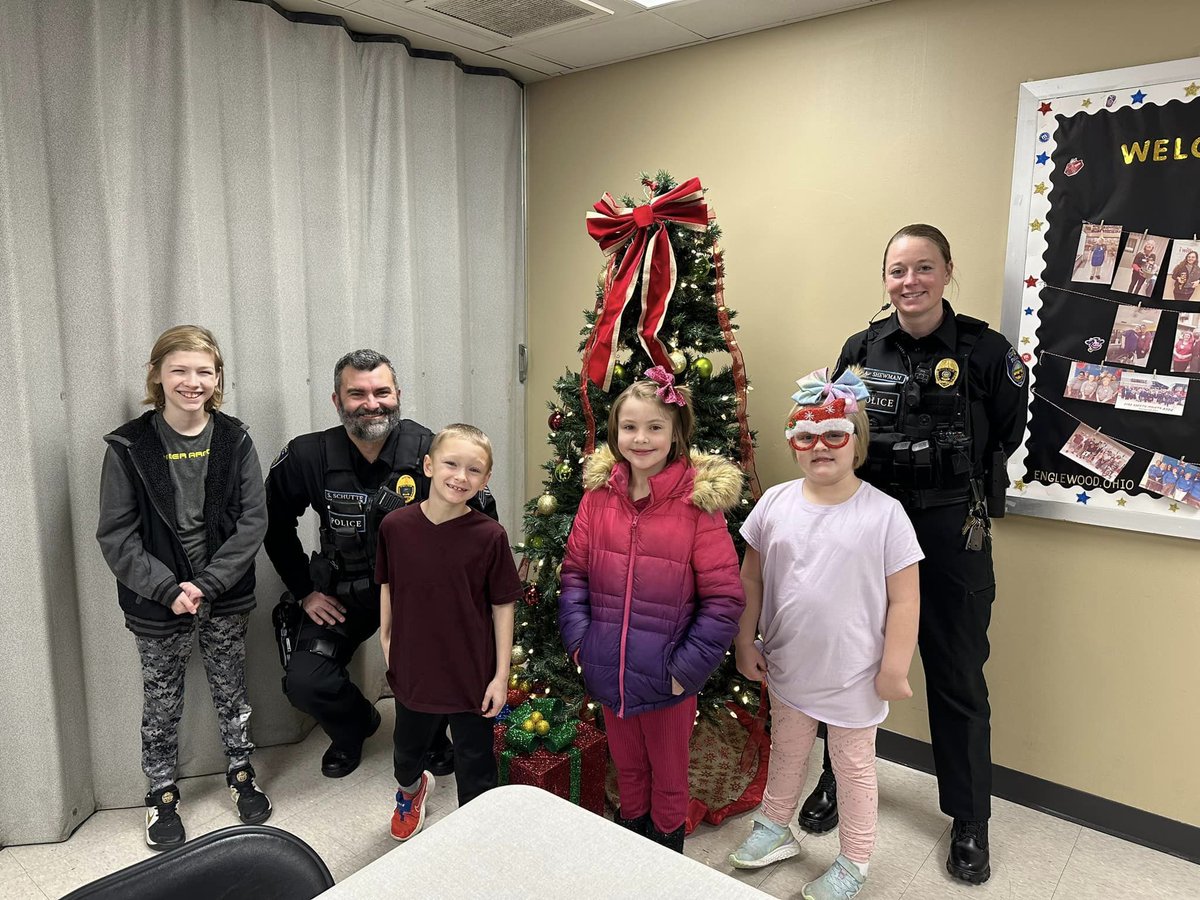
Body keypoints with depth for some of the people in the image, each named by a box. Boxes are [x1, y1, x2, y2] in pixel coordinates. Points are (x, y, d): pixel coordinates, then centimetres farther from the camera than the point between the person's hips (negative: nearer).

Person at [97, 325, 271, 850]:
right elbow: (116, 535, -9)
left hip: (226, 598, 1)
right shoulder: (129, 446, -9)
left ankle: (241, 776, 38)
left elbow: (252, 521, -8)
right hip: (157, 604, -1)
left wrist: (207, 584, -16)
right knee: (161, 705, 14)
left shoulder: (235, 441, -5)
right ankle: (162, 796, 35)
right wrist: (167, 589, -18)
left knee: (232, 693, 16)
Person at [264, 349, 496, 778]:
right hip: (342, 593, 2)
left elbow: (483, 515, -5)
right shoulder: (308, 457, -11)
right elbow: (275, 524, 5)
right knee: (304, 684, -11)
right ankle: (356, 723, 26)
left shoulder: (428, 450, -16)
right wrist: (304, 589, 1)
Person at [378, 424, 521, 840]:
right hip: (412, 669, 3)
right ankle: (411, 788, 63)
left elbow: (503, 607, -11)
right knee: (406, 751, 29)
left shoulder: (489, 536, -18)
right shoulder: (396, 526, -12)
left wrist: (501, 675, -9)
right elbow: (388, 587, 3)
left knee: (476, 767, 14)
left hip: (472, 676, -3)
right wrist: (386, 640, 6)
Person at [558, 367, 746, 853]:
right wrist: (579, 640, -5)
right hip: (609, 672, 3)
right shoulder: (599, 494, -5)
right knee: (627, 767, 26)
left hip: (667, 679, -3)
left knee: (669, 777, 20)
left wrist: (687, 666, -16)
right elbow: (575, 572, 3)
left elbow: (725, 598, -15)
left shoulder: (699, 501, -17)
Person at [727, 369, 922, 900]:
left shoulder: (883, 513, -16)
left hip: (854, 674, -3)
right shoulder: (774, 503, -6)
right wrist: (745, 642, 4)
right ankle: (775, 828, 48)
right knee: (786, 751, 24)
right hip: (788, 667, 4)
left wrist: (894, 669, -12)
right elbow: (751, 579, 2)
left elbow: (903, 598, -12)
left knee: (853, 765, 17)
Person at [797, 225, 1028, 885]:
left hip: (953, 532, -2)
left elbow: (1007, 434, 2)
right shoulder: (861, 349, 0)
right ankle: (839, 780, 38)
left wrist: (961, 482, -5)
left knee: (958, 678, 9)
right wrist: (870, 486, -4)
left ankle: (970, 821, 29)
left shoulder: (984, 351, -7)